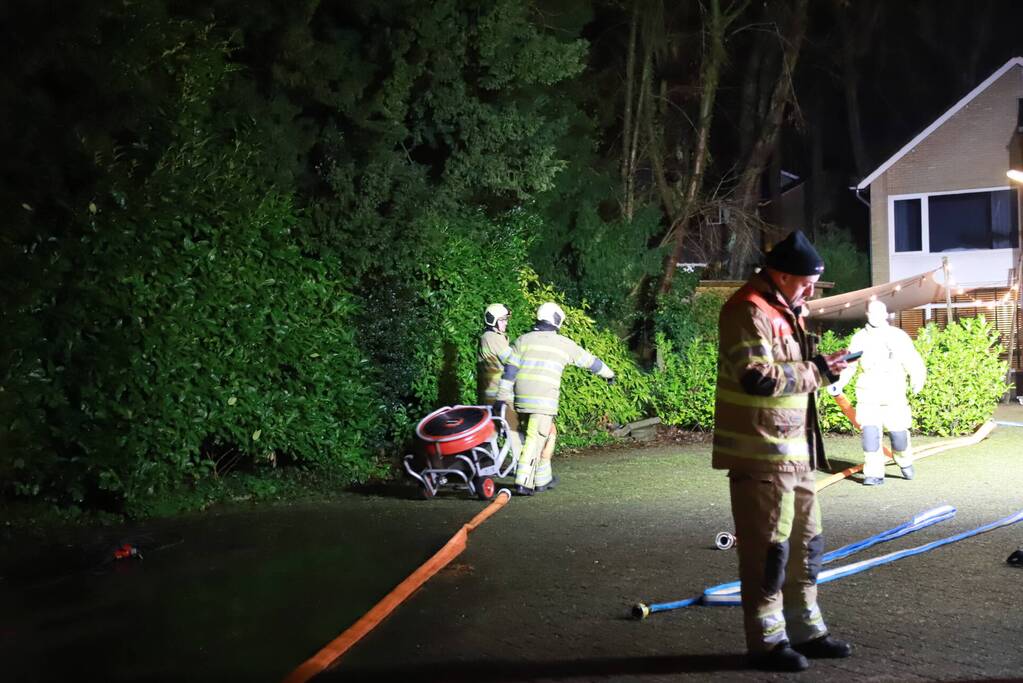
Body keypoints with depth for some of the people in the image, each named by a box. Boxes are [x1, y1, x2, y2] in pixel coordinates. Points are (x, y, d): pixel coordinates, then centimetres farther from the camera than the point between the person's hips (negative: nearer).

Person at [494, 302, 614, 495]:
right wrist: (608, 373, 37)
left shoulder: (523, 340, 10)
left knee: (548, 434, 20)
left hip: (521, 398, 4)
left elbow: (510, 370, 5)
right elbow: (590, 361, 20)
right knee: (535, 440, -3)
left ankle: (543, 479, 23)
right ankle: (523, 483, -10)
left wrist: (502, 397, 5)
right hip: (544, 400, -4)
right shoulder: (564, 344, 7)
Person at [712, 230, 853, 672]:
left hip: (794, 450, 10)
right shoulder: (749, 312, -16)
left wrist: (819, 366, 7)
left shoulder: (784, 311, 17)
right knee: (768, 549, -3)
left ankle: (805, 630, 27)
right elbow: (758, 378, -25)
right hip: (761, 453, -10)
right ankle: (767, 641, 6)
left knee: (804, 543, 16)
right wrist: (816, 372, -15)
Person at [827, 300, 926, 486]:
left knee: (898, 433, 2)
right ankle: (874, 474, -5)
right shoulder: (859, 338, 6)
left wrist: (917, 380, -14)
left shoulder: (898, 336, 1)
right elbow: (849, 364, 8)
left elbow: (913, 361, -1)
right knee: (869, 433, -11)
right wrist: (839, 383, -6)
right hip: (868, 395, 1)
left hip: (894, 395, -1)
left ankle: (905, 463, 30)